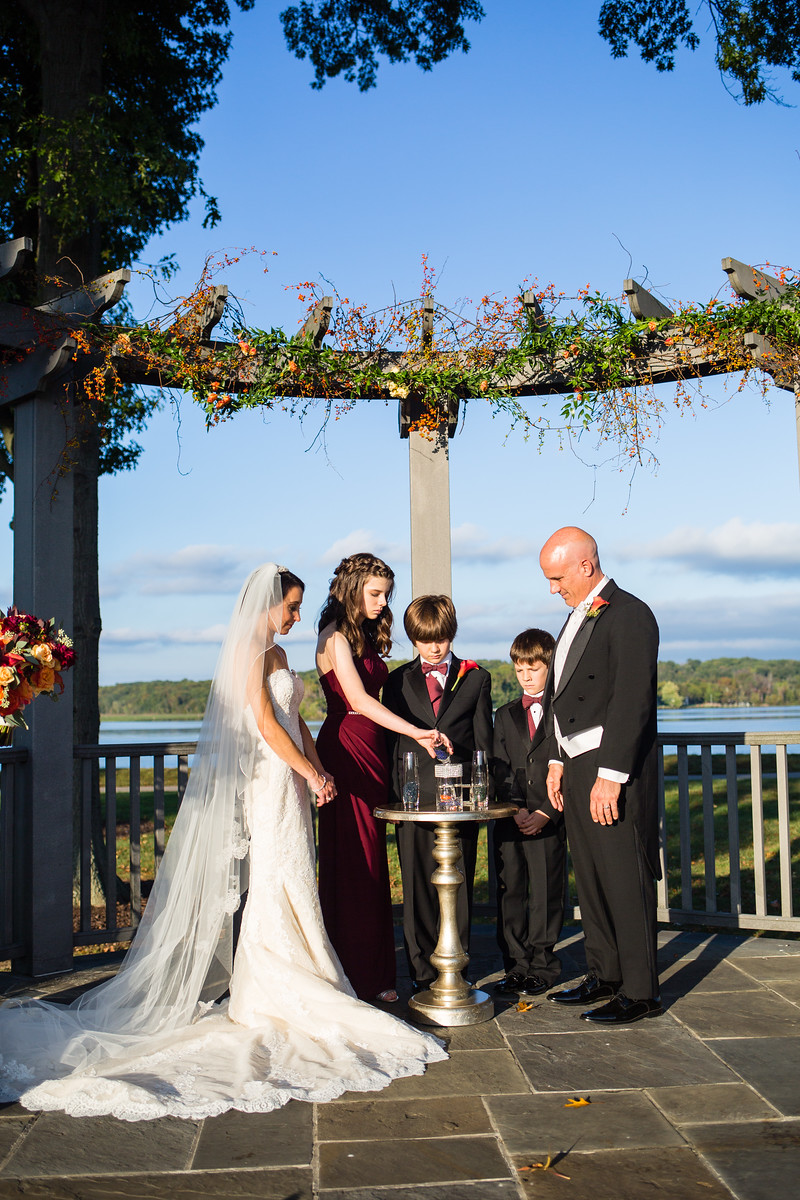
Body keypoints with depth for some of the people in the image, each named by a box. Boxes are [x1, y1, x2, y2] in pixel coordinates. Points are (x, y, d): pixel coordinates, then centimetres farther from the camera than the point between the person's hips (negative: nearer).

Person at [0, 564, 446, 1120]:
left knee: (291, 883, 11)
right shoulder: (248, 650, -11)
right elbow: (266, 723, -17)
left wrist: (319, 771, 6)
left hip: (291, 778, 9)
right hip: (267, 779, -9)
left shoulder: (276, 654, 17)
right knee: (277, 885, -4)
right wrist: (309, 773, -12)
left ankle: (278, 989, 20)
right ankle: (273, 995, 6)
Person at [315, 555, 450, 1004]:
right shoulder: (336, 636, -9)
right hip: (346, 751, -8)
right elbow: (358, 700, -18)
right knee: (352, 863, -2)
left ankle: (374, 973, 17)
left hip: (372, 751, 8)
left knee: (372, 862, 10)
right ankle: (356, 978, 6)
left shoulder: (366, 636, 17)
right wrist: (415, 732, -23)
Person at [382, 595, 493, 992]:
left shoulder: (476, 679, 9)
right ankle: (423, 972, 13)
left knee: (459, 887, 5)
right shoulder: (398, 682, 10)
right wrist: (395, 793, 1)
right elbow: (390, 742, 10)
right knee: (417, 889, 4)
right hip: (414, 797, 1)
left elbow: (483, 741, 8)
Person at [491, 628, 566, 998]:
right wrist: (515, 810, -8)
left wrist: (545, 813, -13)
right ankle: (516, 966, 16)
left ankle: (542, 966, 13)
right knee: (510, 894, 6)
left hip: (549, 820, -4)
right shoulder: (505, 716, 14)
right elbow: (500, 770, 7)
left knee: (546, 895, 1)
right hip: (509, 820, 4)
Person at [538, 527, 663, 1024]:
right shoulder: (579, 616, 17)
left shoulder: (629, 615, -12)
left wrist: (610, 776, -21)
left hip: (614, 771, -9)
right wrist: (559, 761, 15)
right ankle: (605, 977, 26)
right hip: (577, 767, 9)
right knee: (590, 880, 15)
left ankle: (640, 992, 8)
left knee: (626, 882, -2)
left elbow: (632, 700, -19)